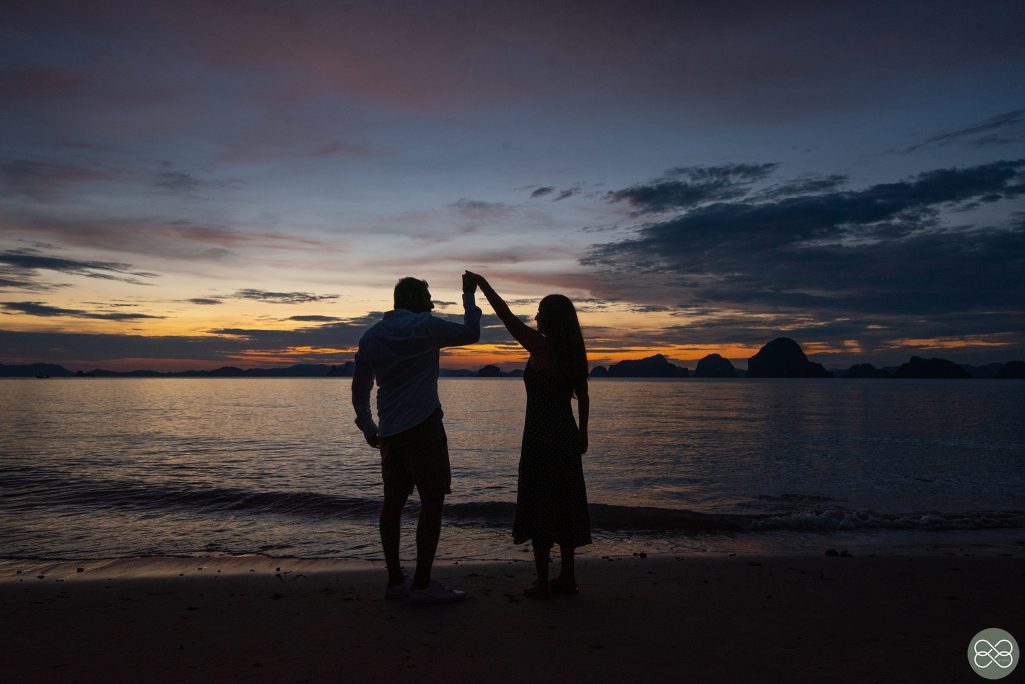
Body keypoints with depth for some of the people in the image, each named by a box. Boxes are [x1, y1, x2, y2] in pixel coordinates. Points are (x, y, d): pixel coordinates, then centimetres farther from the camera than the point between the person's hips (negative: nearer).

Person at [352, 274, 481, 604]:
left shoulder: (372, 335, 12)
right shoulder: (425, 326, -5)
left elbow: (359, 387, 15)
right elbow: (471, 333, 7)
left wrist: (367, 425, 22)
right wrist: (469, 296, 17)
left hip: (389, 431, 7)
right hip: (422, 426, -7)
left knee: (393, 502, 11)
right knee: (432, 502, -3)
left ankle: (395, 581, 16)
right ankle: (422, 585, -3)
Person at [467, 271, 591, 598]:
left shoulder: (541, 345, -12)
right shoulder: (574, 352, 7)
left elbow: (507, 316, -7)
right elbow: (583, 397, 12)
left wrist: (483, 285, 4)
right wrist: (582, 433, 21)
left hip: (540, 436, -7)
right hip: (567, 435, 7)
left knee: (539, 504, 0)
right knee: (564, 503, 13)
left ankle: (542, 583, 5)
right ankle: (568, 577, 21)